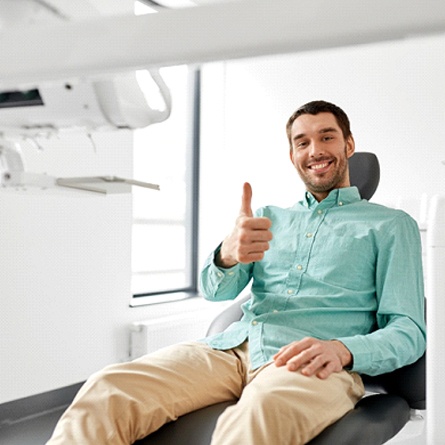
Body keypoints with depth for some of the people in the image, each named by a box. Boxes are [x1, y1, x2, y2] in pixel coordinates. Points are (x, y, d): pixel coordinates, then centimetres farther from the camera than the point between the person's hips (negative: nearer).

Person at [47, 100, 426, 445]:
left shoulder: (391, 225, 15)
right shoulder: (270, 216, 26)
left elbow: (409, 331, 6)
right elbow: (217, 291, 13)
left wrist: (343, 349, -18)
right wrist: (227, 255, -14)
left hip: (311, 363, -3)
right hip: (233, 347, 4)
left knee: (259, 412, -42)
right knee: (107, 390, -25)